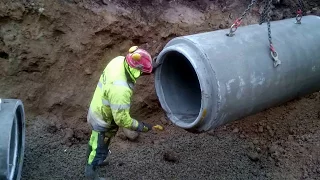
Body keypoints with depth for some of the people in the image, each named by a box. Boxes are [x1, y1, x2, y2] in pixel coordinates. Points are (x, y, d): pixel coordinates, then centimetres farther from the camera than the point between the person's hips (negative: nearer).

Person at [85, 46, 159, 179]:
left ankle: (91, 158, 63)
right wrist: (141, 127, -19)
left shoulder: (119, 60, -21)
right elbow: (121, 119, -33)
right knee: (100, 148, 20)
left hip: (98, 111, 8)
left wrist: (151, 67, -12)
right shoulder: (120, 89, -44)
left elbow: (133, 70, 3)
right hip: (103, 120, -8)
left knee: (96, 140, 35)